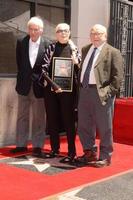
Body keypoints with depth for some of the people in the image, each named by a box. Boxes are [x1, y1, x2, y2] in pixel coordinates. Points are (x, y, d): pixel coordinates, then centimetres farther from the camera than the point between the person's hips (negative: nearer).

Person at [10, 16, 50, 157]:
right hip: (24, 85, 3)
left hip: (39, 86, -3)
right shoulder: (21, 42, 2)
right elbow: (19, 63, 7)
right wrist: (24, 77, 4)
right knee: (22, 116, 11)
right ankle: (21, 144, 21)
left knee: (39, 118, 5)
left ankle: (37, 146, 14)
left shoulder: (47, 45, -6)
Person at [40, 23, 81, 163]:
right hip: (50, 88, 2)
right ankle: (55, 149, 22)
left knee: (68, 120, 1)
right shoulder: (51, 48, 6)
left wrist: (75, 60, -15)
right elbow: (45, 66, -2)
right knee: (52, 118, 8)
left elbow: (78, 69, 4)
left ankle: (72, 152, 8)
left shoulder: (73, 48, 4)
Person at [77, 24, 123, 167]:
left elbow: (118, 76, -8)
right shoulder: (84, 50, 16)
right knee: (83, 125, 13)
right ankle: (90, 153, 30)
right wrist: (79, 85, 9)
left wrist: (109, 91, -15)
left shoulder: (113, 52, -4)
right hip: (84, 91, 6)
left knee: (104, 127, 1)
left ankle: (105, 157, 16)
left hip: (101, 93, -6)